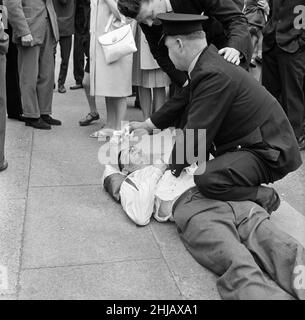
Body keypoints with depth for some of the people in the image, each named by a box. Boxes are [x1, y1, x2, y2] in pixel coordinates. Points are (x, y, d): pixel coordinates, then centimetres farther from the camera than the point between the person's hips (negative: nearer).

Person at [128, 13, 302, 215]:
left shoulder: (214, 75, -26)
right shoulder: (209, 61, 5)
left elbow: (195, 133, -23)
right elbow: (184, 103, 20)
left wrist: (172, 170, -9)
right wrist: (148, 125, 25)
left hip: (269, 154, -10)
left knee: (207, 179, -31)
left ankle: (265, 198, -2)